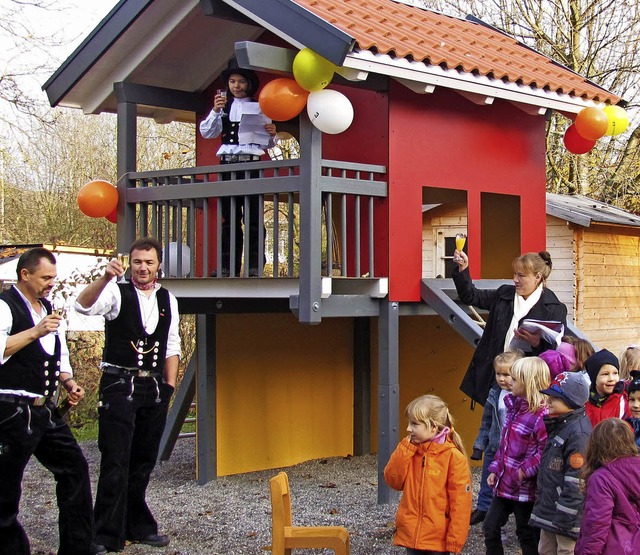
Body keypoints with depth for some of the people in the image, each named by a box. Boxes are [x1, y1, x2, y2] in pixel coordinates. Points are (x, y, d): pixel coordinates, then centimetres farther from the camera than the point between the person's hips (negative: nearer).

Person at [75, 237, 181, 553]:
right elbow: (84, 306, -21)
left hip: (154, 388, 5)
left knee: (144, 462, 13)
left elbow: (172, 346, 14)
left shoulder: (168, 300, 12)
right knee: (115, 462, -6)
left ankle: (138, 527, 25)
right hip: (119, 385, -5)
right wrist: (106, 277, -36)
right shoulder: (117, 293, -2)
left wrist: (169, 385, 7)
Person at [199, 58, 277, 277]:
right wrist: (215, 111, -8)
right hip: (227, 163, 2)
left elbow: (267, 143, 10)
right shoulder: (224, 107, 16)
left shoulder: (259, 108, 10)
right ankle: (228, 266, 5)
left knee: (253, 217, -6)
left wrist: (272, 134, -12)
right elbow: (207, 132, 6)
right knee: (229, 218, 3)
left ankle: (255, 266, -6)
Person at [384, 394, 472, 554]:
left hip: (438, 540, -5)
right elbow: (393, 481, -2)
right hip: (411, 535, 5)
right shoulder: (409, 452, 6)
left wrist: (454, 541, -14)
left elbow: (460, 502, -13)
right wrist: (405, 448, -8)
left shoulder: (453, 457, -13)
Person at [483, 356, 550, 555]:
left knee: (527, 535, 8)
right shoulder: (514, 407, 8)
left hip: (525, 488, -9)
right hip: (504, 484, 9)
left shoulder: (541, 414, -21)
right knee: (490, 527, 15)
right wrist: (495, 470, 12)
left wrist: (525, 471, -22)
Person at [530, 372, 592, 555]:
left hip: (565, 509, -10)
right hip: (549, 509, 10)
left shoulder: (578, 432, -21)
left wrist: (564, 516, -23)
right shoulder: (559, 425, 12)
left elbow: (576, 480, -24)